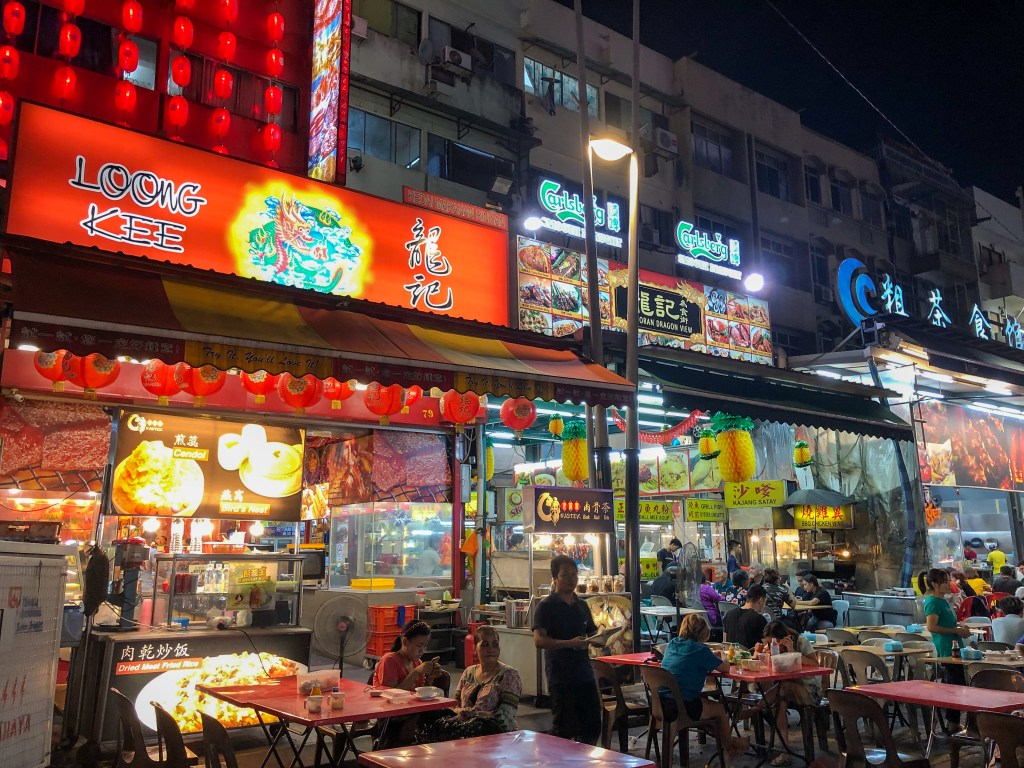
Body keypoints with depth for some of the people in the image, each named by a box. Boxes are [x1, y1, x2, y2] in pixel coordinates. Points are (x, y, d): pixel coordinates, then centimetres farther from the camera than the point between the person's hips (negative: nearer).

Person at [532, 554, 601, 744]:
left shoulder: (582, 605, 14)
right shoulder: (547, 606, -7)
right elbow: (539, 640, -18)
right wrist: (570, 643, -26)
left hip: (585, 673, 7)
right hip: (560, 677, -6)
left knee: (592, 726, 12)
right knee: (564, 728, -2)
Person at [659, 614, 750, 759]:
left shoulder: (672, 644, 9)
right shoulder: (700, 650, -11)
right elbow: (725, 667, -3)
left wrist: (711, 656, 20)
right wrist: (716, 659, 19)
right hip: (681, 707, -7)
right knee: (720, 710, 19)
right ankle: (729, 748, 42)